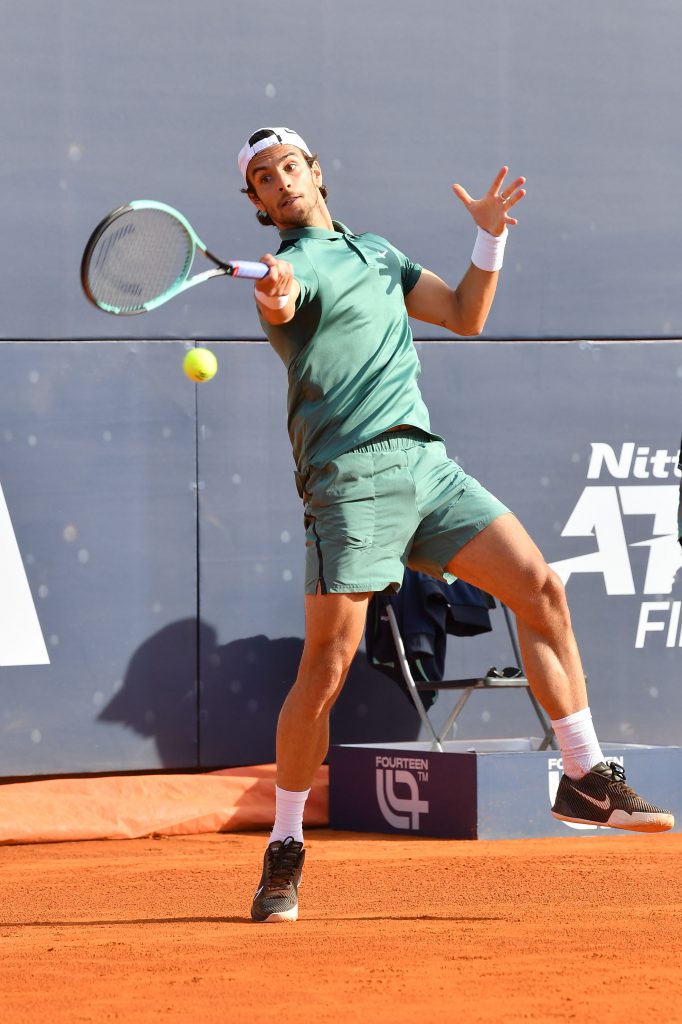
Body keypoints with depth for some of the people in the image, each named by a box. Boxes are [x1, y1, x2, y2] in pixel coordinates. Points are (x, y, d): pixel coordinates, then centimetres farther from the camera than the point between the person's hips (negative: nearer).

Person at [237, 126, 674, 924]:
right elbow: (286, 297, -29)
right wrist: (277, 296, -53)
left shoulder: (378, 251, 21)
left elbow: (465, 316, 23)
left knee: (541, 588, 0)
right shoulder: (294, 265, -3)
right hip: (351, 476, -7)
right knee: (326, 665, -12)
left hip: (426, 462, 7)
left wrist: (491, 236, 9)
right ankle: (284, 851, 0)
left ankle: (585, 781, 11)